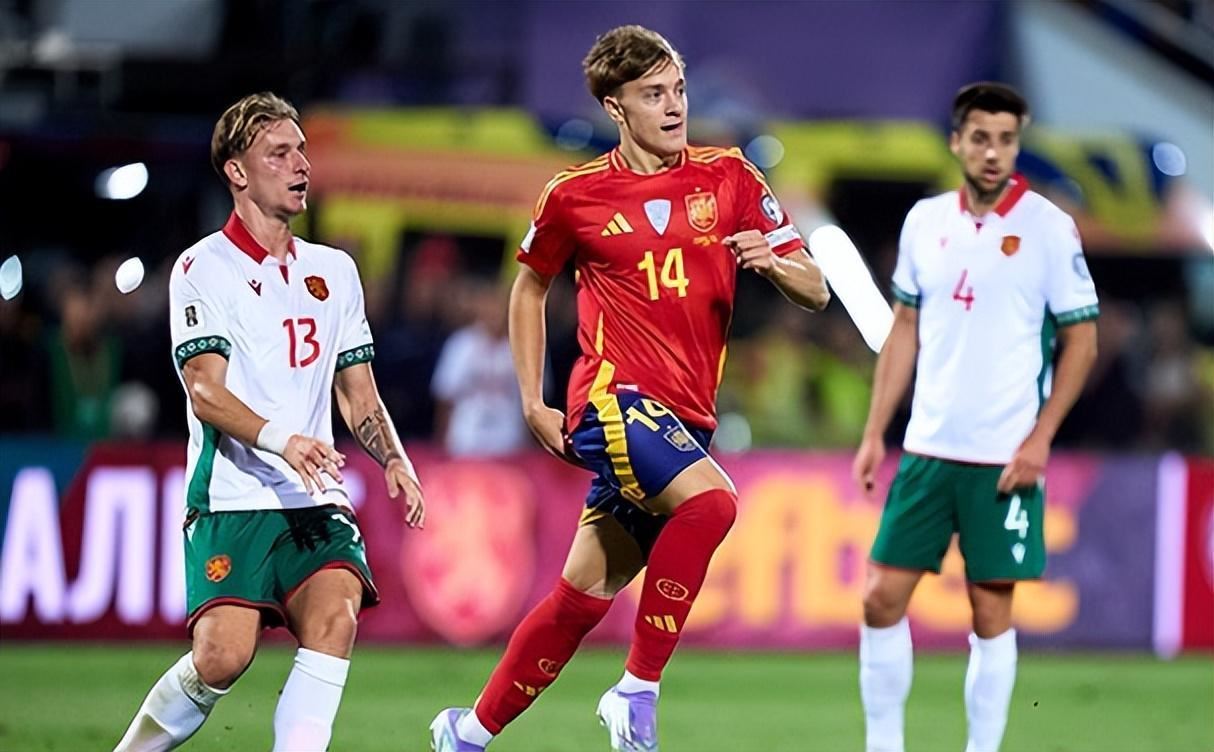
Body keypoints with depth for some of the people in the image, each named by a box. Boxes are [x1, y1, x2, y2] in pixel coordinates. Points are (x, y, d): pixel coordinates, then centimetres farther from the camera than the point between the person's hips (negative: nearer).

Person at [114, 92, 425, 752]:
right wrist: (280, 440, -28)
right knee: (223, 655, -19)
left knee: (335, 616, -23)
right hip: (230, 500, -4)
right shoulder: (203, 269, 0)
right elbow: (206, 393, -11)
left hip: (316, 500, 5)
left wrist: (393, 458, 1)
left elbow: (359, 395, 21)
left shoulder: (334, 270, 18)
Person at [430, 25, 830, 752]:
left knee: (582, 596, 8)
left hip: (684, 418, 4)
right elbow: (530, 287, 19)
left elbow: (816, 291, 5)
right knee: (710, 499, -32)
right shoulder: (576, 195, 2)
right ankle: (639, 692, -23)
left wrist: (773, 261, -18)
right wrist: (533, 404, 11)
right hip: (615, 398, -4)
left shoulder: (728, 177, 6)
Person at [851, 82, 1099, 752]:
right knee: (882, 597, 2)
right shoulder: (924, 221, 6)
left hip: (1004, 459, -4)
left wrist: (1040, 438, -10)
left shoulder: (1048, 229, -6)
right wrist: (874, 433, 9)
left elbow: (1081, 341, -3)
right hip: (928, 447, 4)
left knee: (991, 613, 0)